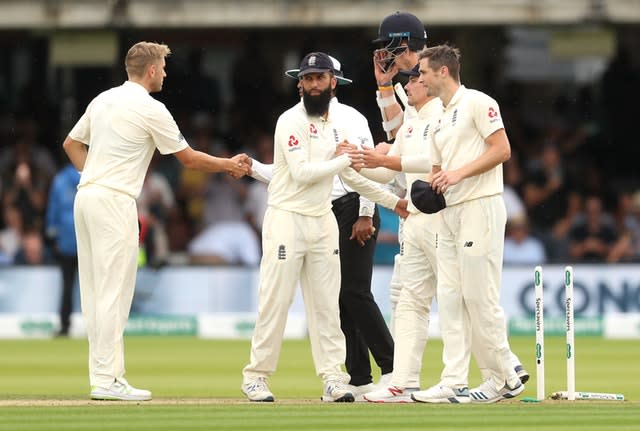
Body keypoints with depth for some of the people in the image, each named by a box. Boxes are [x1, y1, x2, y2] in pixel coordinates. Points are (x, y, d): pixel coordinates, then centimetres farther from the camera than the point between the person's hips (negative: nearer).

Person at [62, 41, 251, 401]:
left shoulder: (102, 100, 14)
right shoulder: (151, 110, -9)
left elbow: (72, 144, 22)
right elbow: (189, 159, -2)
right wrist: (230, 165, 12)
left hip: (85, 196, 8)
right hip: (114, 202, -8)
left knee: (95, 289, 9)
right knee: (114, 290, -8)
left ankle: (102, 375, 11)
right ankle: (108, 380, -11)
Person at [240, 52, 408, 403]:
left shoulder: (336, 125, 12)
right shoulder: (291, 121, -10)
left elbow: (352, 177, 21)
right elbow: (302, 172, -21)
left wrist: (392, 201, 20)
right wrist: (344, 159, -12)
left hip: (323, 222, 6)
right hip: (286, 219, -6)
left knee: (326, 304, 4)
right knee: (275, 302, -4)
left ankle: (333, 378, 5)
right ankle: (256, 377, 2)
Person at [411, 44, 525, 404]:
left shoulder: (477, 103, -5)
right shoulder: (440, 120, 22)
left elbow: (502, 149, -13)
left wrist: (459, 173, -17)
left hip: (480, 208, -9)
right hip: (450, 212, 9)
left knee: (480, 297, -10)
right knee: (450, 299, 3)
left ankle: (505, 378, -2)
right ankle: (454, 383, 2)